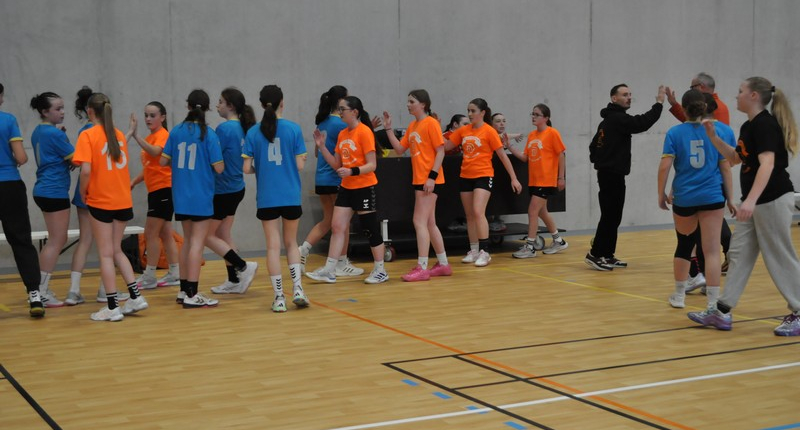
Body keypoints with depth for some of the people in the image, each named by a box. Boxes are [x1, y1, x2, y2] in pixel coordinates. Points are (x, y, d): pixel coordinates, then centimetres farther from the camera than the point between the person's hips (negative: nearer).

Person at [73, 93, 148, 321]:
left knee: (106, 254, 2)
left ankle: (112, 307, 4)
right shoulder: (119, 134, 8)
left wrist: (83, 192, -5)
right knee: (116, 250, 18)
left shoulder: (88, 135, -10)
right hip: (123, 200, 5)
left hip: (100, 201, -5)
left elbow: (86, 170, -19)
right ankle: (136, 296, 13)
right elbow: (122, 164, 11)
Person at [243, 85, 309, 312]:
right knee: (291, 242, 16)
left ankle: (279, 297, 4)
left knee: (273, 246, 5)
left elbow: (246, 168, -3)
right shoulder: (293, 129, -4)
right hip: (291, 195, 0)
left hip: (266, 198, 0)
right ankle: (297, 289, 3)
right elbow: (299, 165, -5)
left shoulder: (254, 133, -2)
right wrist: (303, 159, 17)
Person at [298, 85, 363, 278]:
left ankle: (303, 250, 5)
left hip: (321, 179, 8)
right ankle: (342, 264, 9)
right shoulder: (340, 124, -15)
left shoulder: (322, 122, 11)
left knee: (327, 220, 18)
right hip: (337, 179, -8)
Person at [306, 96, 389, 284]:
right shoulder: (342, 134, 9)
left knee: (371, 229, 0)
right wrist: (321, 147, 4)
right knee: (337, 227, 4)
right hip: (346, 187, 8)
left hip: (364, 188, -8)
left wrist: (352, 171, -30)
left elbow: (372, 165, -16)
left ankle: (380, 271, 12)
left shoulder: (364, 132, -13)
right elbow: (336, 165, 12)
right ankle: (329, 271, 8)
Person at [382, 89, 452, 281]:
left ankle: (422, 268, -7)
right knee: (429, 223, 13)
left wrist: (432, 176, -19)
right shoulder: (412, 126, 13)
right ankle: (443, 264, 21)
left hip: (430, 180, -9)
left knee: (420, 222, -10)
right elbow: (400, 149, 11)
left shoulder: (431, 123, -10)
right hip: (419, 180, 9)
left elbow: (441, 151, -13)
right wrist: (388, 129, 4)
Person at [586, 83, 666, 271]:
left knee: (612, 216, 12)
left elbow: (594, 145, 23)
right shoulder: (618, 118, -13)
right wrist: (659, 103, -21)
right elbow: (642, 123, -26)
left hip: (608, 174, 10)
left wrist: (599, 160, 18)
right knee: (610, 216, -9)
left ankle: (607, 255, 16)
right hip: (612, 175, -10)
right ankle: (595, 254, -7)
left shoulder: (609, 120, 19)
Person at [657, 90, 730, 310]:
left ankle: (679, 295, 31)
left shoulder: (675, 133, -2)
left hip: (683, 198, 1)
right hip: (711, 197, -1)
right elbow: (725, 167, 5)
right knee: (712, 250, -2)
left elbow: (664, 166, -9)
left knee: (683, 245, 19)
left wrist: (661, 194, 3)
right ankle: (713, 302, -6)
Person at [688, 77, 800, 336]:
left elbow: (767, 164, -29)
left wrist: (751, 200, -39)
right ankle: (722, 312, 11)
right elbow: (734, 159, 25)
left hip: (773, 200, -10)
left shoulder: (765, 124, -17)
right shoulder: (749, 126, 13)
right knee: (739, 253, 8)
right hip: (756, 201, 10)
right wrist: (712, 137, 13)